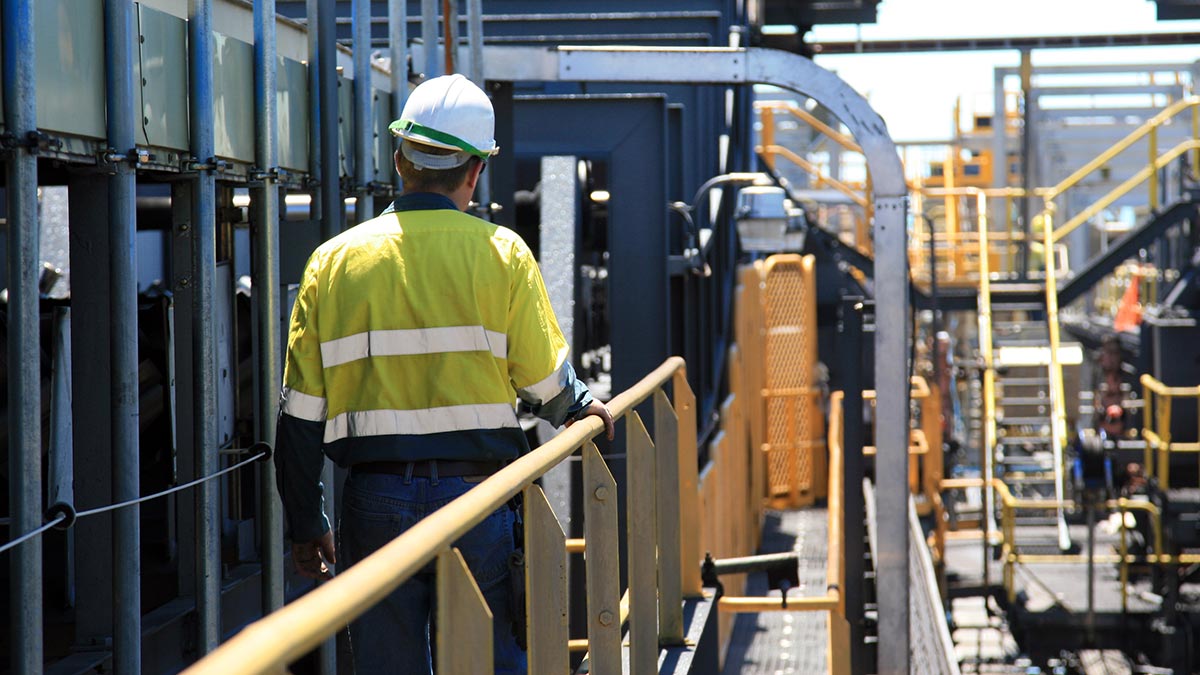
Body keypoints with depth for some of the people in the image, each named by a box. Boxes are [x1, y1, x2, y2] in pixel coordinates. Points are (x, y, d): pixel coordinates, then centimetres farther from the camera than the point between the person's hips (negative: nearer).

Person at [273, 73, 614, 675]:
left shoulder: (333, 261, 5)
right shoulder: (500, 252, -2)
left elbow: (300, 415, 5)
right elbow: (545, 380, -1)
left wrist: (304, 525, 13)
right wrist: (582, 409, 22)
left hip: (375, 504, 2)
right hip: (476, 493, -2)